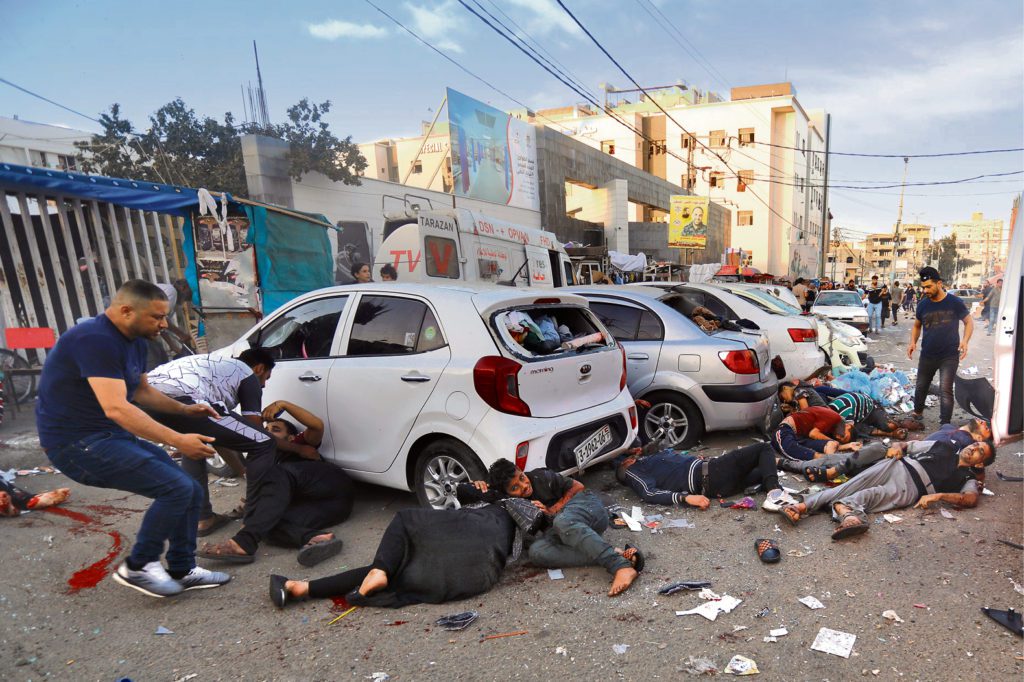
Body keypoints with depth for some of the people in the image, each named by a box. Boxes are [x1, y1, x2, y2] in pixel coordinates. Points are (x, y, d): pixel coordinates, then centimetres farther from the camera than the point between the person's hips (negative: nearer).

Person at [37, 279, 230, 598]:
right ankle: (137, 568, 0)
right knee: (176, 488, -20)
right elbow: (115, 408, -32)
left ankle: (182, 570, 16)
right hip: (78, 443, -10)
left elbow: (142, 391, 24)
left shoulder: (134, 341, 9)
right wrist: (178, 441, -33)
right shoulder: (96, 340, -22)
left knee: (191, 492, 3)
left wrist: (185, 409, 11)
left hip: (114, 436, 10)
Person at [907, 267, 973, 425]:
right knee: (921, 387, 16)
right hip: (927, 355, 4)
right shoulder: (922, 304, 2)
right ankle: (917, 413, 39)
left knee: (945, 390, -9)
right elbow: (917, 325, 15)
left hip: (950, 356, -3)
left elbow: (968, 322, 2)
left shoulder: (955, 303, -7)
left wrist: (965, 341, -15)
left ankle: (945, 425, -3)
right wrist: (913, 342, -2)